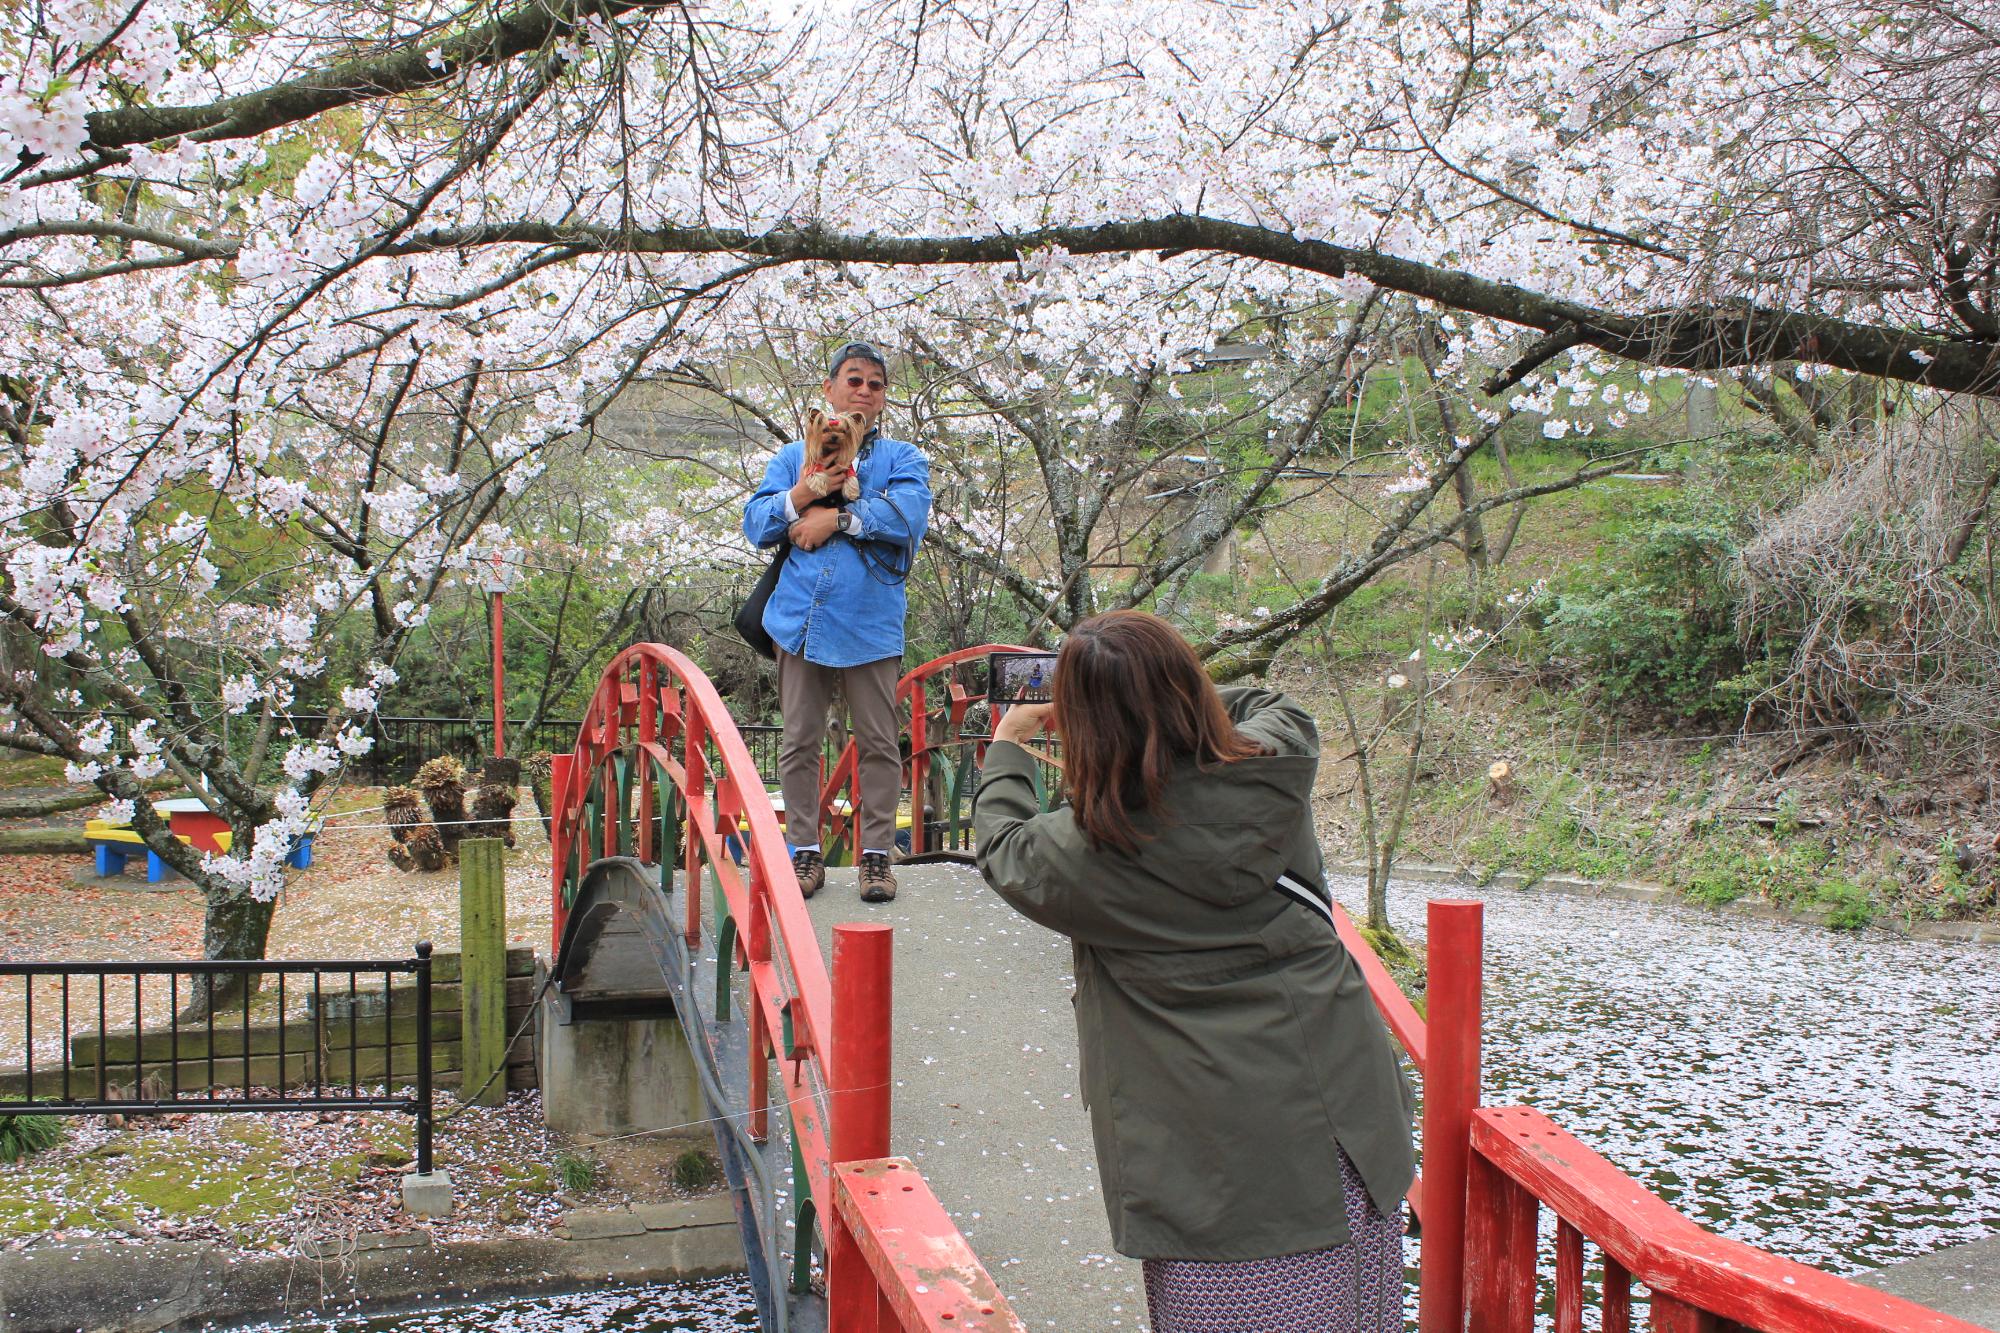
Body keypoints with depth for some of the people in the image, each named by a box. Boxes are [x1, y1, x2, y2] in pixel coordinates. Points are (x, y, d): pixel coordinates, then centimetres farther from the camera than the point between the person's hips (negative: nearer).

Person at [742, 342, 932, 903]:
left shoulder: (902, 458, 11)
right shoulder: (793, 457, 18)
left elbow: (908, 515, -10)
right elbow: (756, 523, 5)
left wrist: (838, 518, -12)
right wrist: (801, 495, -12)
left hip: (869, 620, -2)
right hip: (801, 618, 2)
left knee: (878, 743, 1)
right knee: (799, 742, 4)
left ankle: (877, 853, 9)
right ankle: (805, 852, 13)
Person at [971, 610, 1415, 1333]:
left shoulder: (1089, 852, -13)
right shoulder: (1273, 771, -6)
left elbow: (1002, 845, 11)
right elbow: (1278, 709, 19)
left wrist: (1008, 747, 27)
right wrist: (1169, 698, 24)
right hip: (1346, 1124, 4)